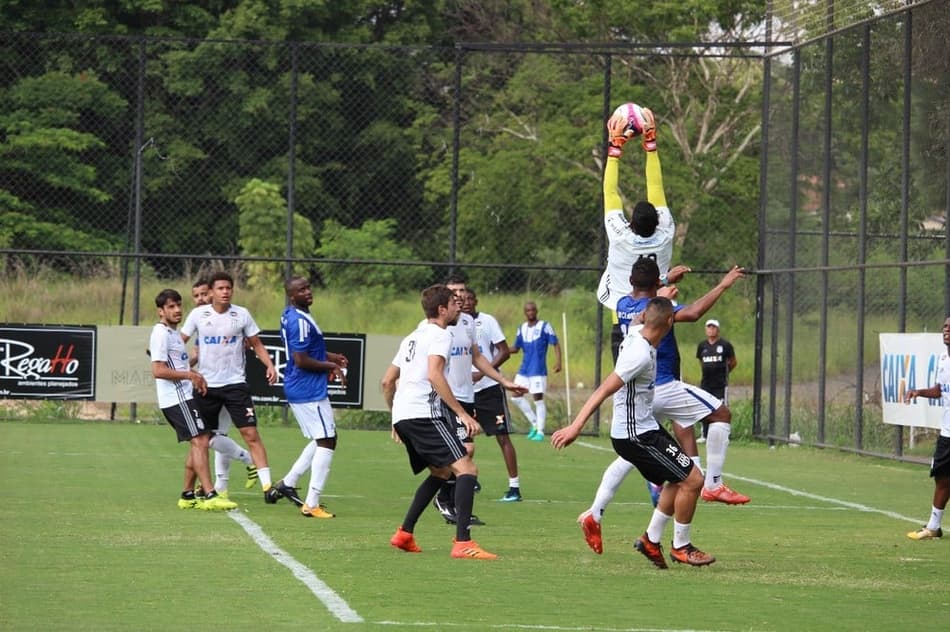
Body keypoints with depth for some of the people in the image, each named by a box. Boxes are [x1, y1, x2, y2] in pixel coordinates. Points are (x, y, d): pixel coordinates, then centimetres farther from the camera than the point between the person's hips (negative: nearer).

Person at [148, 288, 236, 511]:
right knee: (199, 441, -15)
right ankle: (209, 496, -20)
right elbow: (158, 370, -20)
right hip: (176, 398, -10)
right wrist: (189, 375, -18)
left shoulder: (173, 333, 20)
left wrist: (194, 376, 16)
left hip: (184, 396, 10)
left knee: (200, 441, 11)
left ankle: (188, 495, 15)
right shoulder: (161, 333, -12)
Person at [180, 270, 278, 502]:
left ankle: (267, 485, -13)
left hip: (235, 383, -1)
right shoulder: (198, 315, 0)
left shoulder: (242, 315, 1)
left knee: (251, 434, -10)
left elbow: (256, 344, 8)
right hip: (206, 385, 1)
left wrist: (269, 365, -9)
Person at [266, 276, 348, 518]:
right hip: (310, 390, -10)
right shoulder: (300, 322, -20)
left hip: (297, 388, 10)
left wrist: (329, 356, 15)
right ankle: (311, 505, -7)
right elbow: (301, 361, -23)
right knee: (326, 442, -6)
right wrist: (330, 366, -10)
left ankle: (287, 483, 22)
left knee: (321, 441, 21)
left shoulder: (289, 316, 12)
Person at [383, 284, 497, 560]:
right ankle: (463, 542, -27)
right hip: (425, 413, -10)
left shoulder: (412, 338, 25)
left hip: (402, 415, 10)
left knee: (440, 472, 26)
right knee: (466, 469, -14)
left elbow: (387, 381, 29)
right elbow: (434, 375, -19)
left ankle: (404, 534, 23)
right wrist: (462, 414, -20)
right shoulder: (440, 335, -3)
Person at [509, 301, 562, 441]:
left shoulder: (545, 326, -4)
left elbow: (556, 344, -6)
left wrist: (558, 361, -18)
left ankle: (540, 432, 1)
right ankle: (535, 423, 17)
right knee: (516, 396, 3)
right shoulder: (522, 328, 12)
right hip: (524, 370, 6)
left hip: (538, 370, -6)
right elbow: (516, 348, 17)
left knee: (538, 398, -6)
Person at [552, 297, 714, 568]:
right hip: (636, 436, -10)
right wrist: (575, 427, -32)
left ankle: (651, 539, 24)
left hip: (644, 427, 10)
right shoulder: (641, 354, -26)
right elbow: (604, 390, -29)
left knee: (679, 480, 20)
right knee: (692, 480, -6)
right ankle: (681, 547, 8)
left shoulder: (636, 334, 1)